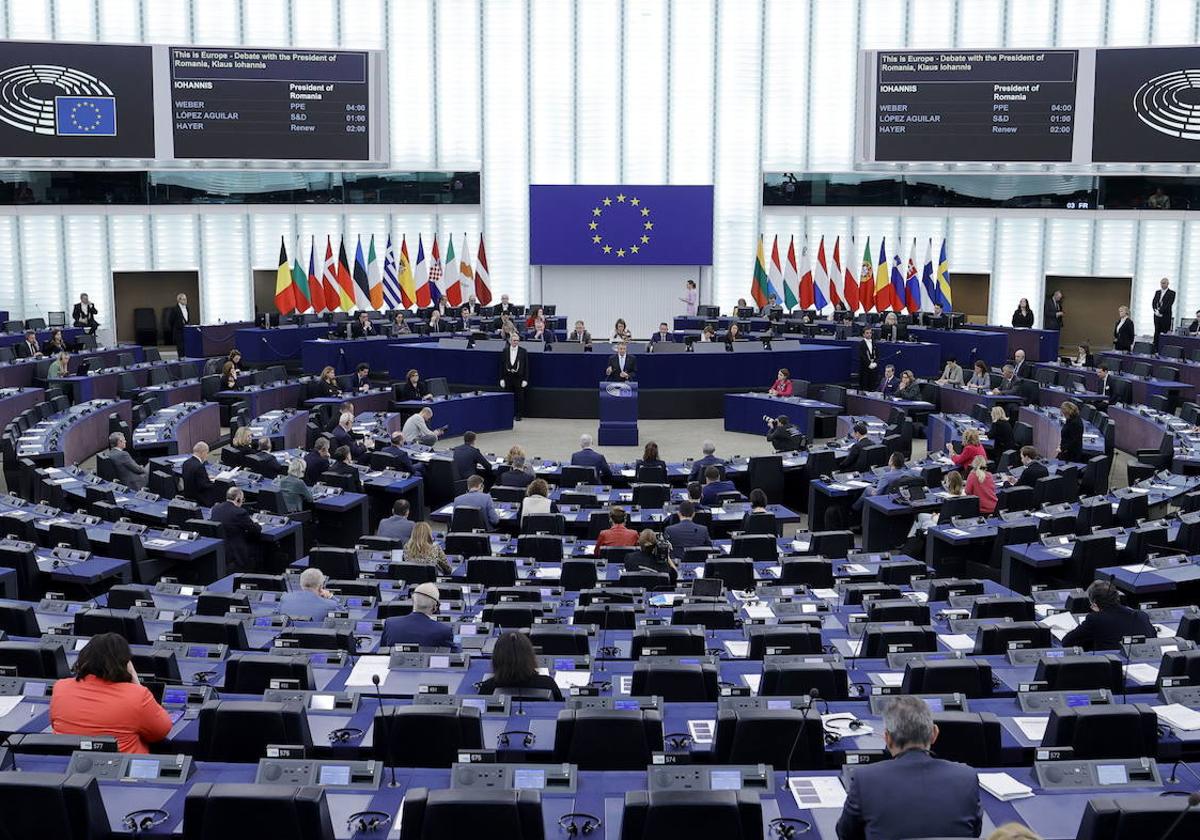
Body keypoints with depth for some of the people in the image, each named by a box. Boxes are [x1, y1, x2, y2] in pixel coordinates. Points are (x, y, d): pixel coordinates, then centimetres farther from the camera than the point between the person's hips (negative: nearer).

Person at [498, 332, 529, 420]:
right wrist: (501, 378, 1)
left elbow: (526, 366, -1)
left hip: (519, 377, -2)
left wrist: (525, 379, -7)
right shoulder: (505, 351, 7)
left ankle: (519, 415, 7)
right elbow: (502, 365, 7)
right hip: (508, 376, 2)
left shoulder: (523, 351, 0)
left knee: (519, 397, 0)